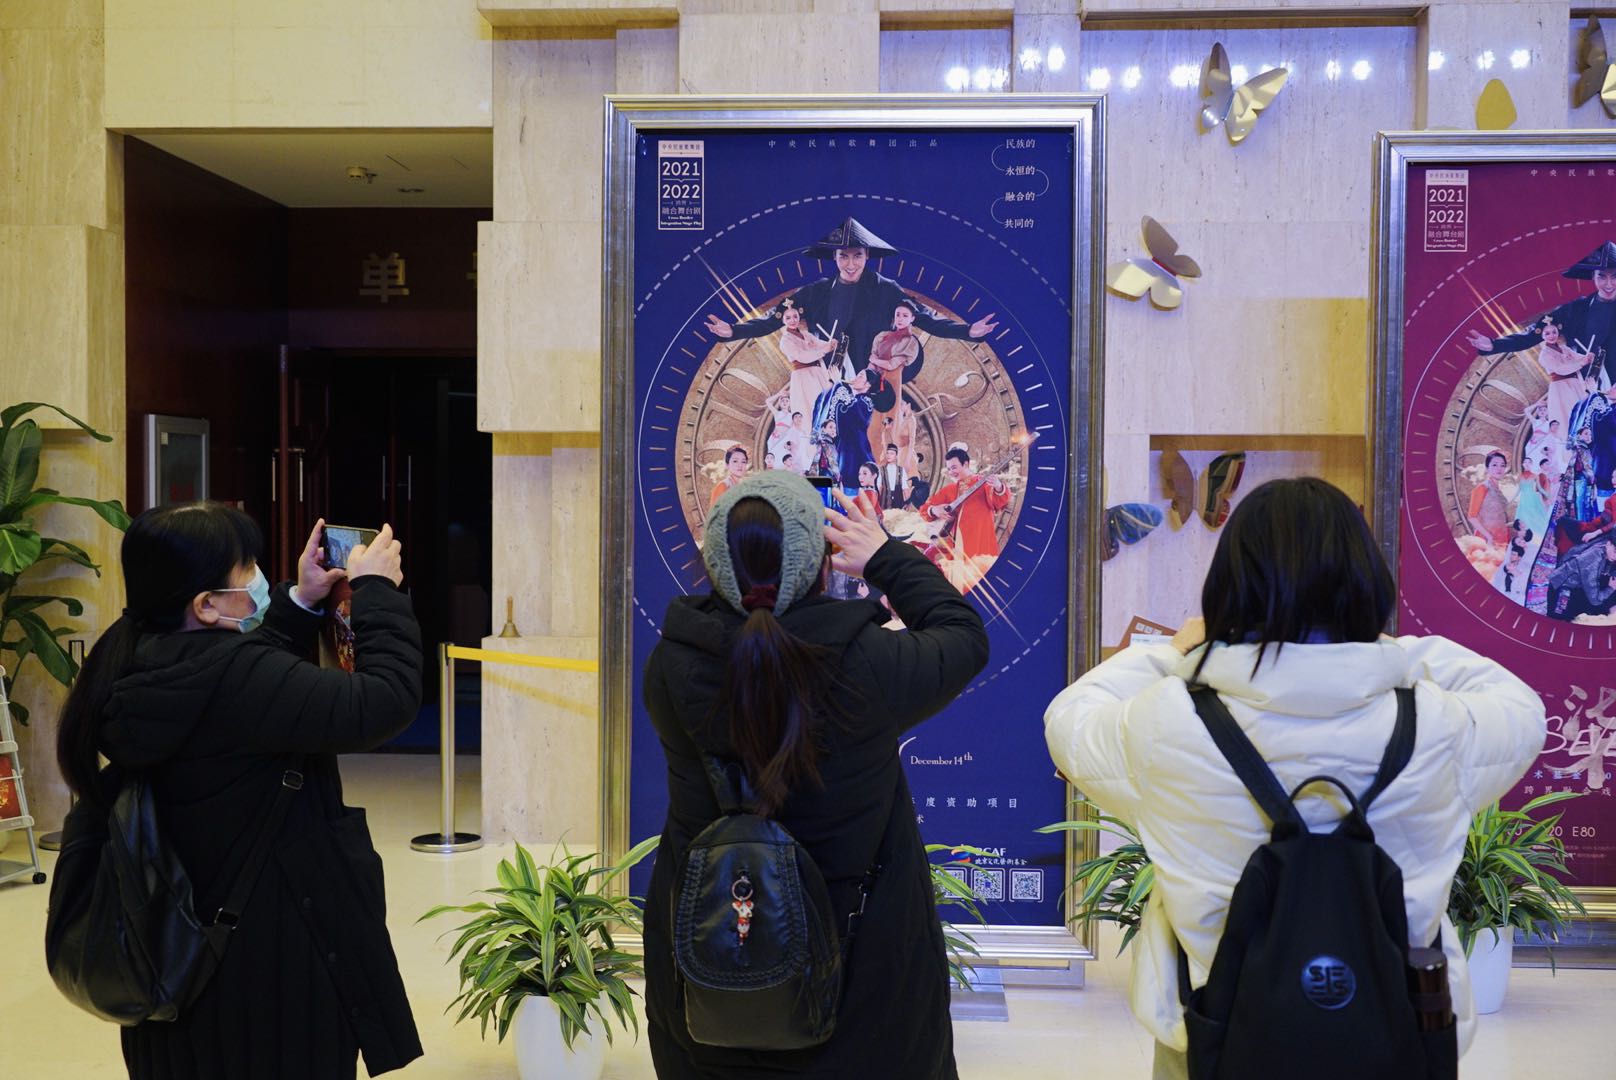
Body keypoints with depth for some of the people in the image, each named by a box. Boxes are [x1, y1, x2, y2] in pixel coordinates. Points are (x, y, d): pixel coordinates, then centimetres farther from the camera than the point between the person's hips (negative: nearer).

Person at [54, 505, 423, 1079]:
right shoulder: (228, 676, -28)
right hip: (273, 957, -8)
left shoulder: (137, 663, -1)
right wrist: (378, 591, -14)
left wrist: (300, 601, 12)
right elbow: (384, 702, -27)